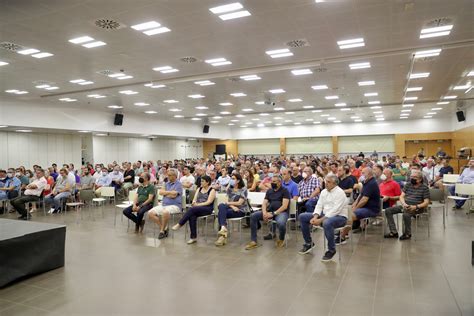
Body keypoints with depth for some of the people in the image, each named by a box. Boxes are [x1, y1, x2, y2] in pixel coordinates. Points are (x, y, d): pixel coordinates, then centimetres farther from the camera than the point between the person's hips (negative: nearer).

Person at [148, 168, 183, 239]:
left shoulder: (178, 184, -4)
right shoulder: (167, 183, 19)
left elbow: (173, 195, -16)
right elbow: (160, 192, 5)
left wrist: (165, 193, 0)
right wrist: (169, 192, -6)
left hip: (175, 205, -7)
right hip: (164, 204, 8)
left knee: (165, 212, -39)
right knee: (150, 213, -11)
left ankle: (162, 230, -17)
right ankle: (164, 227, -1)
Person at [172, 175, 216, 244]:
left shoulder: (212, 190, 0)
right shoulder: (199, 189, 19)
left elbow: (209, 202, -11)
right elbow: (194, 199, 12)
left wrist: (198, 204, -20)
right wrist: (194, 202, -12)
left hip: (207, 208, -5)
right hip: (197, 208, 5)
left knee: (192, 209, -33)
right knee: (192, 216, -30)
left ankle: (179, 224, -26)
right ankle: (193, 237, -27)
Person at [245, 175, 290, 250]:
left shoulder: (285, 191, -2)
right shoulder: (269, 191, 16)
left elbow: (284, 206, -12)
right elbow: (264, 203, 9)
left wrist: (273, 214, -21)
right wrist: (264, 213, -13)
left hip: (281, 212, -5)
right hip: (269, 211, 5)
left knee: (280, 223, -39)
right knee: (253, 216, -16)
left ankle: (281, 239, -3)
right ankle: (253, 241, -13)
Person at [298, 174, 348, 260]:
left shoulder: (340, 193, -15)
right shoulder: (324, 192, 8)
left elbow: (335, 211, -24)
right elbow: (319, 206, 6)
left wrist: (320, 220, -28)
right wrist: (315, 217, -15)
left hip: (339, 217, -8)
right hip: (325, 215, 8)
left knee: (326, 223, -42)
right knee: (302, 217, -3)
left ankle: (331, 250, -19)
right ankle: (308, 243, 11)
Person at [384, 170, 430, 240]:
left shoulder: (424, 187, -3)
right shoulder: (407, 185, 11)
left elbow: (426, 202, -8)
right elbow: (401, 196, 6)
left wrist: (416, 207, -23)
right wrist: (404, 204, -15)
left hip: (417, 207, -6)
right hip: (405, 206, 6)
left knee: (406, 214, -37)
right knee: (388, 211, -11)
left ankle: (407, 234, -13)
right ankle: (394, 232, -9)